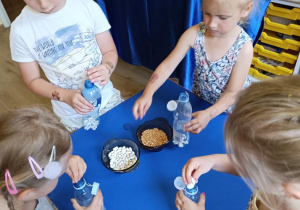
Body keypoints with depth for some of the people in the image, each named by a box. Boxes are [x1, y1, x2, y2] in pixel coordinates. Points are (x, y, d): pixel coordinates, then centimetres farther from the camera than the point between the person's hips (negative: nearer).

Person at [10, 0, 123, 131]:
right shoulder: (20, 29, -15)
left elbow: (110, 51, -4)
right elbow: (33, 80, -5)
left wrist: (107, 68, -27)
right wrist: (65, 96, -23)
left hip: (109, 101, 2)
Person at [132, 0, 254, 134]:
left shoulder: (244, 47, -29)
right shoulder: (194, 34, -23)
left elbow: (233, 93, -24)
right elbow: (167, 66, -22)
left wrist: (208, 114, -40)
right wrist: (147, 94, -36)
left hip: (228, 109, -2)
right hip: (199, 100, 2)